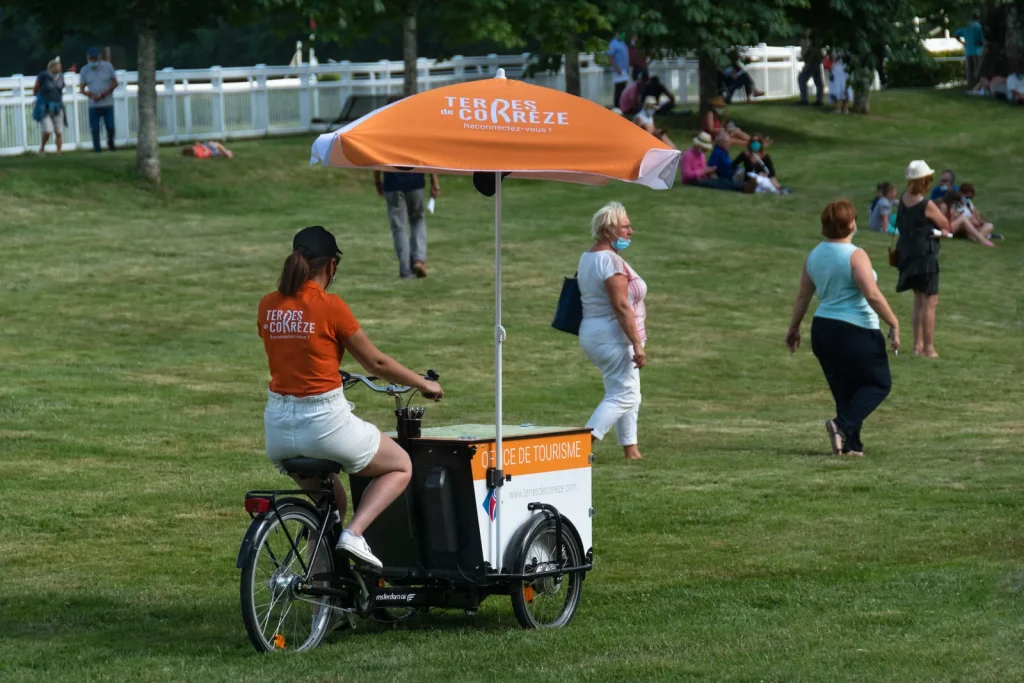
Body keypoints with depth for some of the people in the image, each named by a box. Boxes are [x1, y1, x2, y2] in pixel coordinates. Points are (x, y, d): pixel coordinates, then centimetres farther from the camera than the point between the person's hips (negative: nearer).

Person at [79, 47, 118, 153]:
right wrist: (91, 95, -17)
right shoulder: (85, 70, 3)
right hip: (93, 105, 0)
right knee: (95, 129, -4)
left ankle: (110, 144, 24)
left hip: (108, 104, 0)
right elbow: (82, 88, 4)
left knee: (110, 127, -2)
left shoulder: (108, 66, 1)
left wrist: (106, 92, -14)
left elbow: (115, 83, 4)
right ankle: (97, 149, 2)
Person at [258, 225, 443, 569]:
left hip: (278, 426, 6)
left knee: (327, 498, 29)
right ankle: (354, 533, -4)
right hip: (325, 422, -6)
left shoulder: (268, 306, 3)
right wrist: (423, 384, 13)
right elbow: (376, 362, -3)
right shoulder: (330, 307, -13)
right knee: (401, 467, 17)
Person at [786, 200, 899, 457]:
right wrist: (894, 325, -15)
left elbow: (803, 296, 14)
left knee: (844, 390, 15)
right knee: (879, 383, 6)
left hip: (822, 330, 7)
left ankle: (851, 445, 11)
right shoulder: (855, 256, -15)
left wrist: (794, 328, 24)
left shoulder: (814, 255, 7)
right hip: (856, 332, -7)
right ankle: (843, 425, -14)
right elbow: (872, 295, -21)